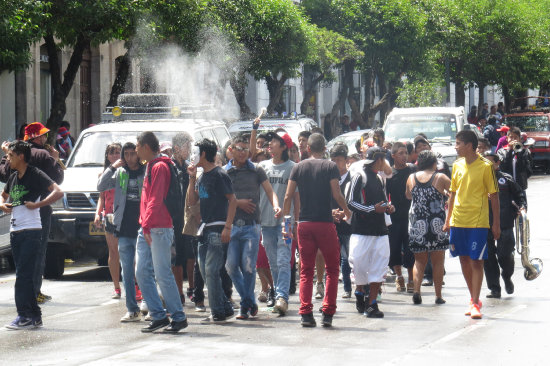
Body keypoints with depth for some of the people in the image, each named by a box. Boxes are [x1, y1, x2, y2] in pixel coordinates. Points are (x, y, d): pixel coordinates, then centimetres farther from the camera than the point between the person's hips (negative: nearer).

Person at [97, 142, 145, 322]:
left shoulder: (147, 172, 0)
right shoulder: (120, 174, 11)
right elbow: (101, 187, 7)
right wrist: (112, 167, -2)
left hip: (142, 230, -4)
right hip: (124, 231, 4)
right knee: (127, 272, 5)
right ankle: (132, 310, 10)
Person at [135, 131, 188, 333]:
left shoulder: (159, 167, -10)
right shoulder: (150, 167, 19)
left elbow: (156, 199, -18)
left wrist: (147, 224, -21)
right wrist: (144, 224, 17)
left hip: (159, 229, -10)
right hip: (146, 229, 10)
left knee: (162, 274, -8)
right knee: (142, 272, 6)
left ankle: (179, 317, 0)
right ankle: (158, 316, 10)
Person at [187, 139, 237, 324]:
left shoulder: (219, 175, -9)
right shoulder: (202, 176, 17)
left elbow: (232, 200, -13)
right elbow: (192, 201, 15)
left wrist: (227, 227, -18)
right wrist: (192, 178, 6)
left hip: (217, 228, -9)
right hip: (205, 228, 9)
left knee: (211, 270, -11)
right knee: (205, 271, 8)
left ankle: (218, 313, -7)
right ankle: (226, 307, 15)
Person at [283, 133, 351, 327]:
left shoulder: (298, 167, 5)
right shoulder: (330, 167, -3)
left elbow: (288, 197, 1)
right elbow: (336, 195, -9)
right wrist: (347, 211, 9)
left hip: (304, 224, 3)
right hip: (325, 223, -3)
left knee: (306, 270, 9)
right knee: (332, 269, 7)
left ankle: (306, 313, 0)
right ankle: (327, 313, -1)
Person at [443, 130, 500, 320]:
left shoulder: (485, 166, -8)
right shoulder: (457, 165, 8)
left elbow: (494, 195, -4)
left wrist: (496, 224, -6)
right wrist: (448, 220, 15)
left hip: (478, 222, -5)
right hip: (458, 221, 6)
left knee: (476, 261, -7)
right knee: (464, 261, 9)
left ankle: (475, 304, -4)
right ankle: (473, 299, 21)